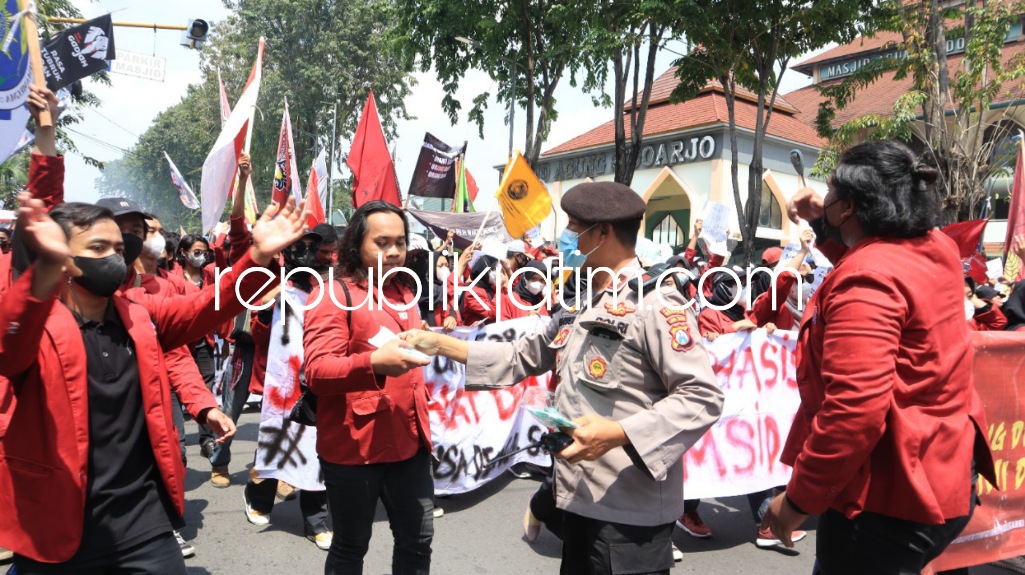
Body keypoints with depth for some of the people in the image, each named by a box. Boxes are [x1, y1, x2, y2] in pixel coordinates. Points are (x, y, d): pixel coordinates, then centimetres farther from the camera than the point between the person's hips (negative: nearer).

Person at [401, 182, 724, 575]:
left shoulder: (654, 304, -15)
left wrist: (617, 434, -27)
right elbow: (522, 357, 16)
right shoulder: (580, 306, 13)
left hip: (631, 511, -8)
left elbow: (702, 396, -20)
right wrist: (442, 344, 10)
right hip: (580, 499, 8)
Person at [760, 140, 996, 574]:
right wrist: (821, 223, 11)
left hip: (890, 496, -9)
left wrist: (798, 500, -22)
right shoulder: (936, 249, 2)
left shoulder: (865, 283, -26)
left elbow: (853, 412, -32)